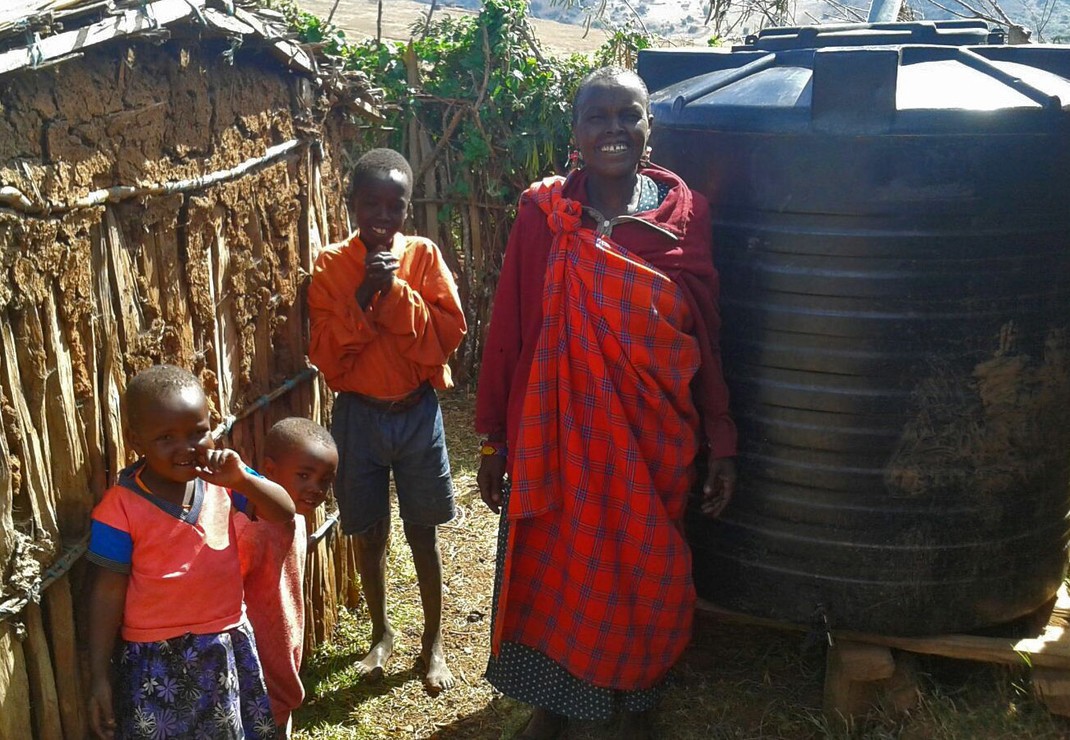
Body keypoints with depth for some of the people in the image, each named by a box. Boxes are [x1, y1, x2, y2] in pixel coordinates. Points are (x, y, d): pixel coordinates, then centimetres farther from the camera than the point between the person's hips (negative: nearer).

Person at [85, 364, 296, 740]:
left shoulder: (219, 479, -4)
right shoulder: (121, 507, -15)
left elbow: (284, 512, -2)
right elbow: (109, 590, -10)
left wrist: (241, 480, -21)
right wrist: (99, 676, -7)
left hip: (230, 644, 4)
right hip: (159, 660, -4)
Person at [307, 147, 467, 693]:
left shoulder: (423, 256, -4)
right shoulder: (330, 266, -5)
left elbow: (451, 332, -13)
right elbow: (326, 354, -11)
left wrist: (396, 290, -21)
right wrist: (364, 295, -23)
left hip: (417, 412, 0)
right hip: (359, 415, 1)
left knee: (423, 530, 10)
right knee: (368, 531, 13)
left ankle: (433, 641, 26)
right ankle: (381, 633, 35)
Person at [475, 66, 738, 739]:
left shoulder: (684, 212, -4)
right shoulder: (545, 212, -7)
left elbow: (705, 336, 1)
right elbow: (508, 330, -3)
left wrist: (720, 442, 2)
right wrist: (496, 439, -1)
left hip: (654, 433, 1)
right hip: (558, 428, -1)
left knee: (643, 571, 15)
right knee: (553, 567, 13)